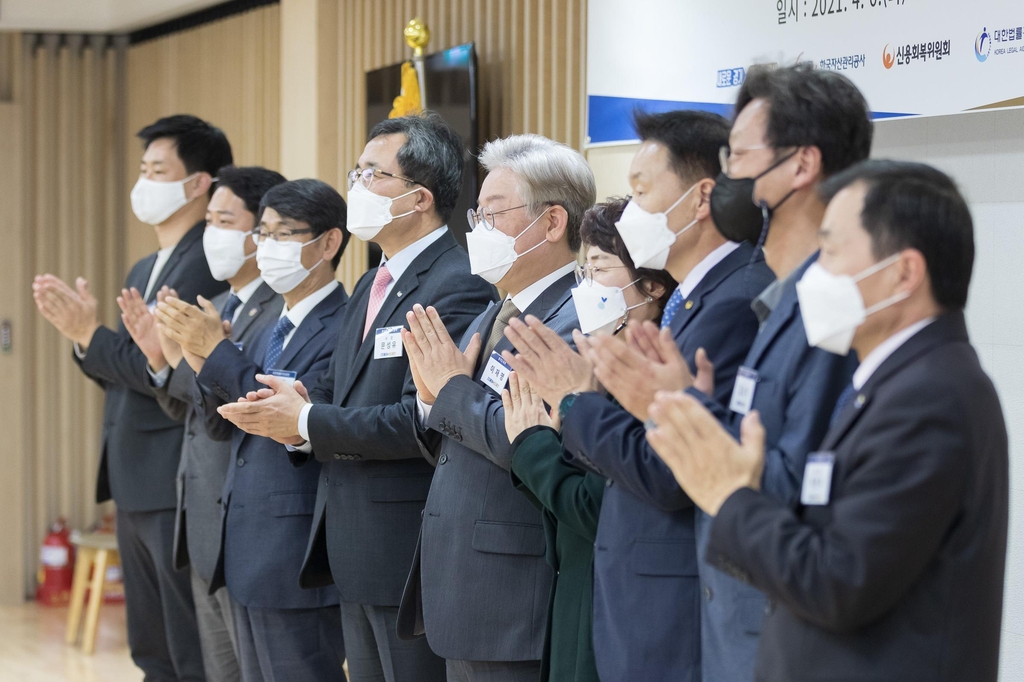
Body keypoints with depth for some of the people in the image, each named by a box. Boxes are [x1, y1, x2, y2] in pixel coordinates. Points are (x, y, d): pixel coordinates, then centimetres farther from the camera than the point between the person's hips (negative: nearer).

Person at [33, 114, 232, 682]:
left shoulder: (210, 266, -14)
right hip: (135, 486, 10)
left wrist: (91, 335, -15)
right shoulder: (143, 271, 18)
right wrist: (80, 332, 3)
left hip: (180, 489, -10)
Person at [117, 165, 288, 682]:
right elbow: (188, 409, 17)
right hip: (205, 532, 10)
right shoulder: (219, 308, 14)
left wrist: (190, 357, -23)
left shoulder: (289, 311, -17)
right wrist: (161, 358, 1)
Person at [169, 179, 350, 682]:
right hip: (248, 560, 9)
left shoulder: (345, 328, -14)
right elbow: (221, 425, 13)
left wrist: (218, 352, -20)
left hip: (298, 564, -9)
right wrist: (202, 362, -6)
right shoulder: (272, 330, 16)